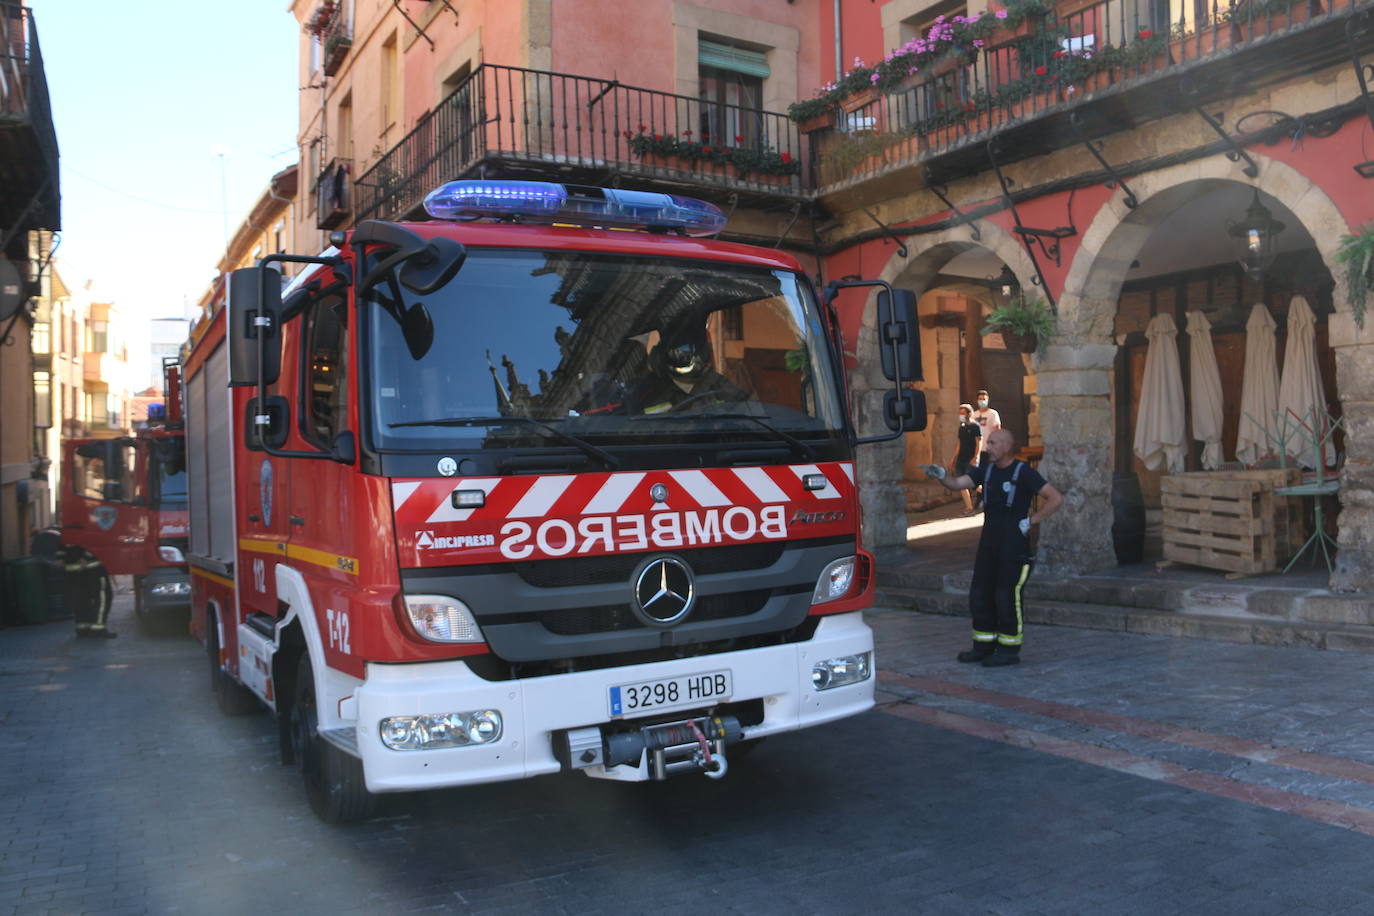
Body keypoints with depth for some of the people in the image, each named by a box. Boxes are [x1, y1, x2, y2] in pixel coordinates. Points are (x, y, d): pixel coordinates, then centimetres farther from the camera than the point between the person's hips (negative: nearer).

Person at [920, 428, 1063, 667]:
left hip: (1014, 544, -7)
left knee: (1007, 596, -4)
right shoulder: (986, 471, 9)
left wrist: (1030, 521, -10)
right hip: (989, 543, 7)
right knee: (980, 594, 9)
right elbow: (958, 483, -2)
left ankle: (1010, 649, 7)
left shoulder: (1023, 472, -8)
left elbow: (1056, 499, -10)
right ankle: (984, 646, 20)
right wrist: (941, 476, -22)